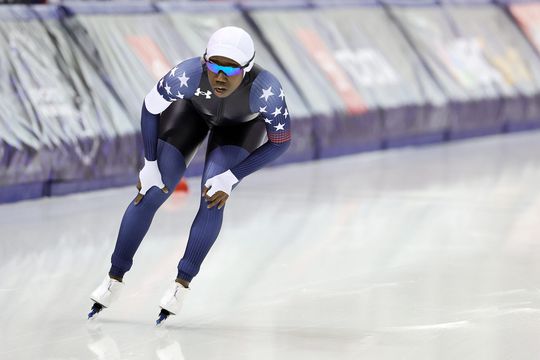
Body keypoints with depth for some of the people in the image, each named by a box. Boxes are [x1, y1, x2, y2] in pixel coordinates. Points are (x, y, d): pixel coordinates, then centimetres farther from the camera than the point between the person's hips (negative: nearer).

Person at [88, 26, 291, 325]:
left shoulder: (265, 90, -43)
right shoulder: (187, 75, -41)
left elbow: (281, 141, -26)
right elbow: (151, 107, -20)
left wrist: (231, 179, -28)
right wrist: (150, 165, -16)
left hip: (244, 122, -1)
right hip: (194, 109, 1)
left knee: (213, 198, -21)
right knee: (151, 194, -5)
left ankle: (182, 284, -2)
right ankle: (114, 280, 13)